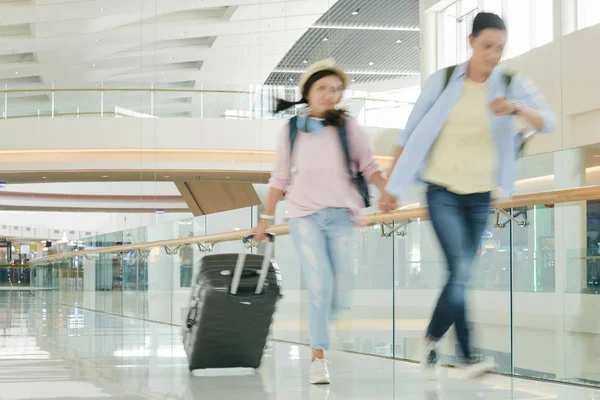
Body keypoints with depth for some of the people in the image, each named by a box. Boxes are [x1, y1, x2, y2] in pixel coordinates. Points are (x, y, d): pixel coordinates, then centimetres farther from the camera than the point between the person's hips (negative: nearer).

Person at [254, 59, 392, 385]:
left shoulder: (347, 126, 3)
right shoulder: (292, 129, 6)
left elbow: (368, 166, 1)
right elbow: (280, 177, 12)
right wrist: (266, 217, 14)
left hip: (341, 216, 1)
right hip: (304, 215, -1)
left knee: (339, 296, 1)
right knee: (320, 285, -15)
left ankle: (319, 324, 36)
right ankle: (318, 358, -5)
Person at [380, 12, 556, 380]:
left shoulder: (513, 84, -5)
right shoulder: (443, 81, -6)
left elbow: (549, 122, -20)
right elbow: (411, 134, 0)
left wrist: (517, 108, -40)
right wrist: (393, 186, 1)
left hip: (480, 195, 2)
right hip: (442, 191, -2)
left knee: (460, 277, 8)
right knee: (459, 271, -17)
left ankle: (431, 341, 28)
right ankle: (468, 356, -12)